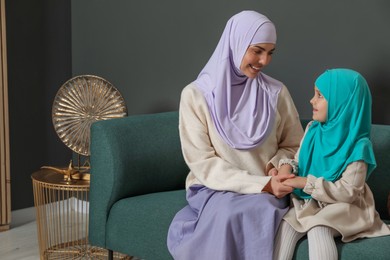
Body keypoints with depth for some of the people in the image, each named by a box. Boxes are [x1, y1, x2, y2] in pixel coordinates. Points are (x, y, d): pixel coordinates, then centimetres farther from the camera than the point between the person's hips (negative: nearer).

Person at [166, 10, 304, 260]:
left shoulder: (277, 93, 5)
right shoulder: (196, 94, -4)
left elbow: (294, 145, 14)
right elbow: (202, 164, -9)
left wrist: (276, 166, -10)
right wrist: (262, 184, -18)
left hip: (267, 192, 2)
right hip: (215, 189, -1)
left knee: (260, 211, -34)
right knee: (232, 213, -35)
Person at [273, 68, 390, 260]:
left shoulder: (357, 145, -18)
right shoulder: (313, 129, 2)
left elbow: (348, 191, -20)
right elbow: (299, 161, 11)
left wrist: (307, 183, -23)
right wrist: (288, 168, -14)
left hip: (342, 207, -5)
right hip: (308, 201, 5)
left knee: (318, 229, -33)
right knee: (285, 225, -23)